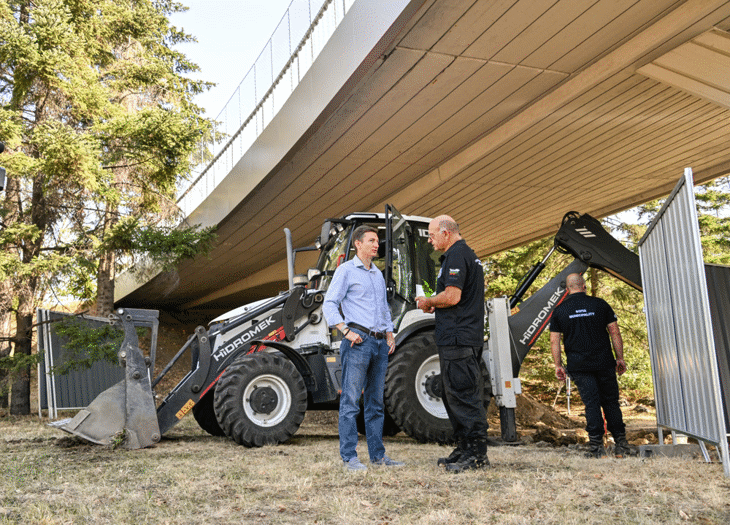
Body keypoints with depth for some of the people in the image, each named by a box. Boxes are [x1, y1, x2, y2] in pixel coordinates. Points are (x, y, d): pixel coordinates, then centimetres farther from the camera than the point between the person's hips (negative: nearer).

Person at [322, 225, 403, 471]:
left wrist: (390, 334, 15)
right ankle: (349, 457, -2)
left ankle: (378, 454, 17)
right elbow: (329, 305, -6)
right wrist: (346, 331, -16)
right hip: (358, 342, -7)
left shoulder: (378, 274, 22)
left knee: (376, 402, 11)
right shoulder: (346, 270, 0)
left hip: (380, 343, 7)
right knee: (351, 400, -6)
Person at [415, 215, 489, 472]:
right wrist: (434, 306, 17)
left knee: (463, 395, -7)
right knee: (455, 395, 15)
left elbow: (452, 296, -22)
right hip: (467, 336, 11)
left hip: (457, 339, -11)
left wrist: (428, 302, -5)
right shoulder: (467, 254, 21)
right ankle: (465, 449, 21)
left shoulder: (456, 256, -13)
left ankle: (477, 453, -2)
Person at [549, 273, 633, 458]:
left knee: (591, 404, 2)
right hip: (604, 363, 0)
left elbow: (554, 341, 2)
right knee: (611, 402, 9)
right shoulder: (600, 304, 3)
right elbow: (614, 332, 2)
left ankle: (596, 446, -1)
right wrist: (620, 358, 8)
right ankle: (621, 444, 12)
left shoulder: (559, 311, 3)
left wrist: (558, 365, 7)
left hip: (579, 366, 0)